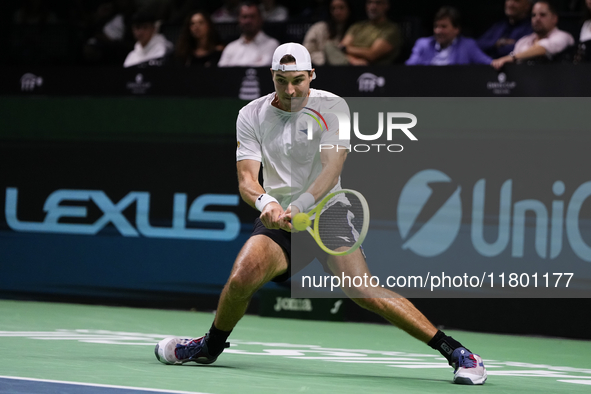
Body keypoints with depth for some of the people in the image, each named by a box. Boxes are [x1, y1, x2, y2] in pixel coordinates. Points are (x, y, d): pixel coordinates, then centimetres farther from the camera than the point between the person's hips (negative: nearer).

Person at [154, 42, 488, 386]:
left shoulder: (332, 107, -7)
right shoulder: (252, 115, 0)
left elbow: (332, 167, -19)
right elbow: (246, 179, -9)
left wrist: (298, 207, -34)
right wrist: (265, 202, -32)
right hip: (277, 218, 2)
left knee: (363, 289, -21)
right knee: (241, 278, -22)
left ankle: (454, 350, -17)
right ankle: (211, 346, 9)